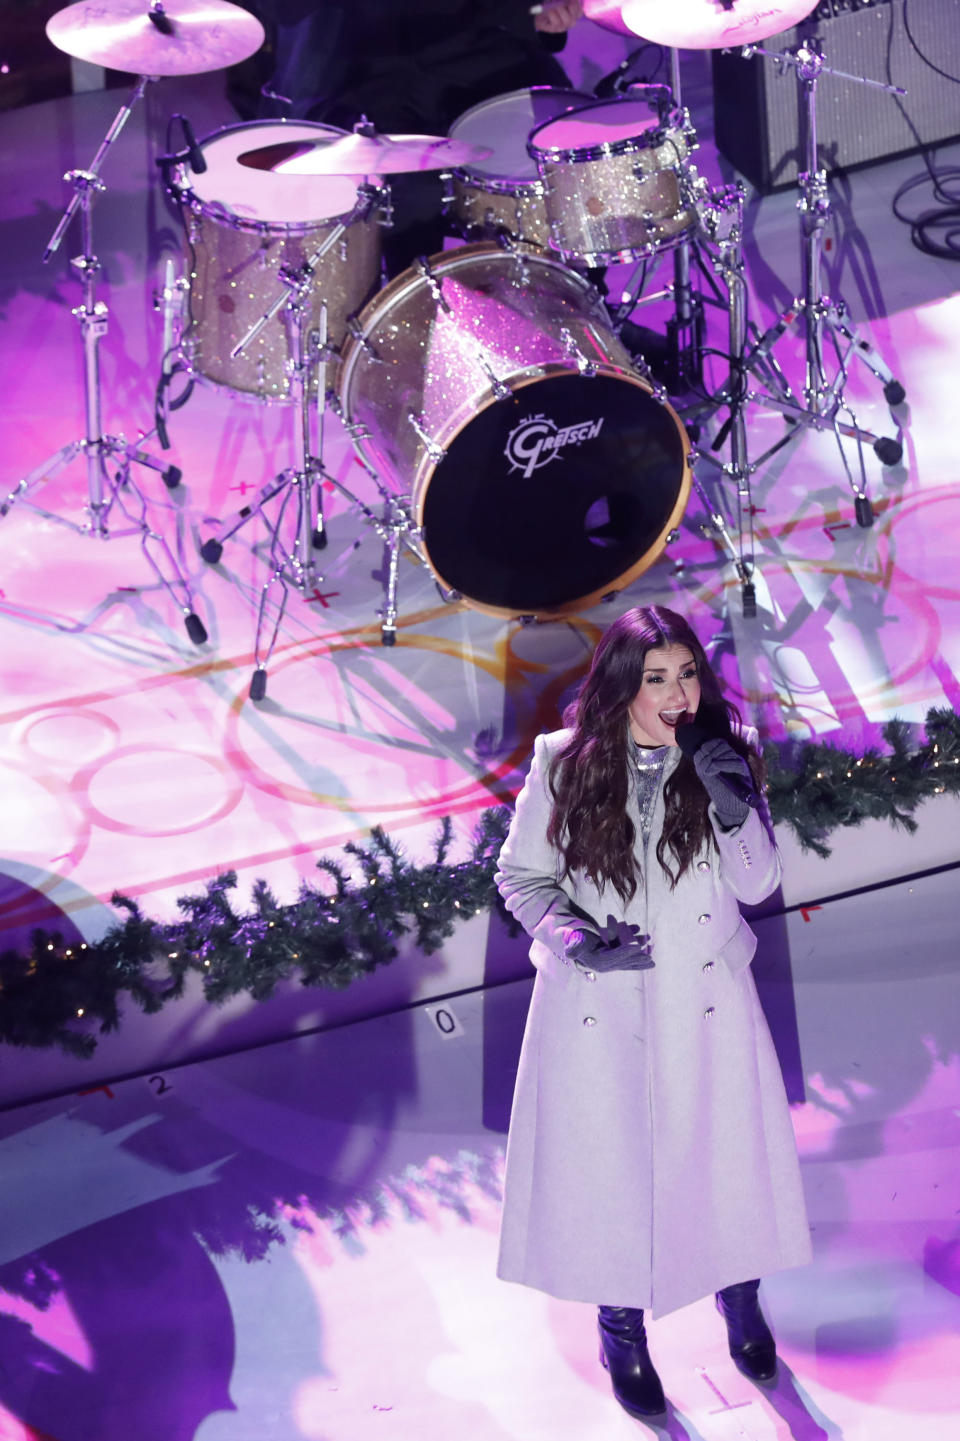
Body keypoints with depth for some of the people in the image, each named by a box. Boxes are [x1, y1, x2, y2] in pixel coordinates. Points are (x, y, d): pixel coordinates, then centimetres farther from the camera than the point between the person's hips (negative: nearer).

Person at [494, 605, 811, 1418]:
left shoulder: (722, 759, -8)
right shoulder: (565, 766, -12)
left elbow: (758, 884, -9)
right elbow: (521, 875, -1)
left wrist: (734, 806, -27)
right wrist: (576, 939, -19)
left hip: (703, 1004, 1)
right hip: (598, 1007, -1)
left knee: (726, 1155, 13)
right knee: (611, 1163, 11)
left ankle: (741, 1305, 41)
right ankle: (622, 1330, 35)